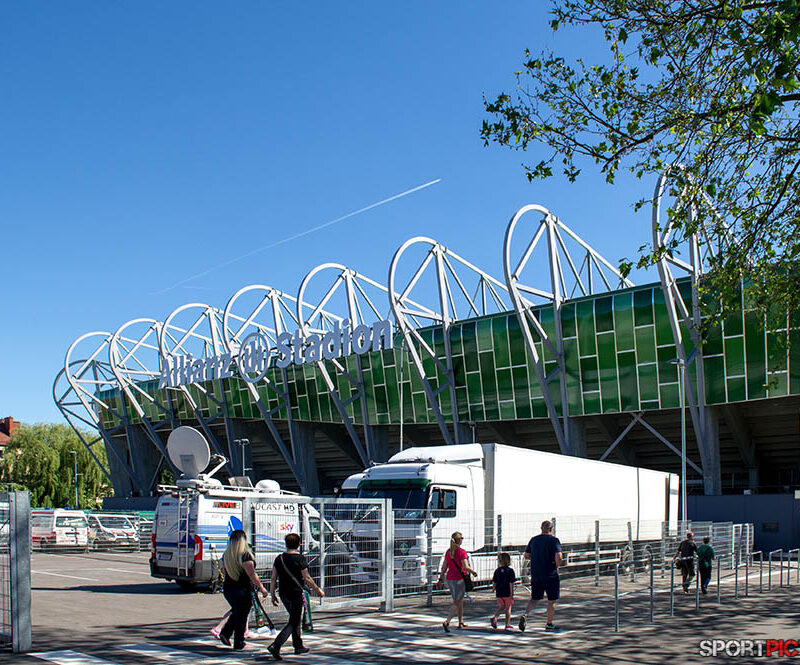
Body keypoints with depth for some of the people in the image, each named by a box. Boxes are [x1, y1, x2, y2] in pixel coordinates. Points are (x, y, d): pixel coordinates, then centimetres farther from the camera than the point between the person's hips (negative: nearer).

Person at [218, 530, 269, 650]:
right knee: (241, 616, 5)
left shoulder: (226, 555, 3)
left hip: (227, 588, 6)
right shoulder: (245, 554, -17)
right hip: (242, 590, -6)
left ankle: (225, 632, 11)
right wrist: (261, 587, -13)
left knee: (236, 612, 23)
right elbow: (252, 574, -19)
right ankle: (238, 643, 10)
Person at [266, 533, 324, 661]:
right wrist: (317, 590, 1)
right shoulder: (299, 558, -12)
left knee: (296, 619, 22)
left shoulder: (279, 558, 3)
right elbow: (306, 578, -11)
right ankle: (275, 646, -16)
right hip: (297, 593, -6)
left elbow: (273, 578, 3)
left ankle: (298, 646, 30)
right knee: (293, 622, -2)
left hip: (283, 594, 6)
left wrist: (272, 594, 12)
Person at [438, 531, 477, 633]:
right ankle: (447, 621, -18)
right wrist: (473, 572, -1)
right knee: (456, 603, -3)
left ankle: (461, 622, 27)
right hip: (459, 579, -7)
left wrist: (441, 578, 12)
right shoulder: (462, 551, -13)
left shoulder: (448, 552, 7)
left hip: (449, 579, 7)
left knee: (460, 601, 20)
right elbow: (466, 567, -18)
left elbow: (444, 567, 7)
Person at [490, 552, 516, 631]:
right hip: (507, 593, -3)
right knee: (508, 608, 7)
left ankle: (494, 618, -2)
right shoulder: (510, 570, -7)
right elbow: (511, 583, -12)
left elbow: (494, 582, 6)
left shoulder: (497, 571, 2)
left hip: (499, 593, 3)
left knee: (501, 607, 19)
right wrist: (511, 594, -12)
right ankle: (507, 625, 10)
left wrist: (494, 589, 26)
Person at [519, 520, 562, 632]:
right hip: (550, 575, -4)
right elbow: (559, 557, -20)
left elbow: (526, 555, 13)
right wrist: (557, 565, -2)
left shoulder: (534, 539, 7)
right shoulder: (554, 540, -9)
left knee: (535, 599, 12)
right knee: (552, 599, 11)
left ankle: (525, 615, -12)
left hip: (535, 575, 5)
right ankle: (549, 624, 16)